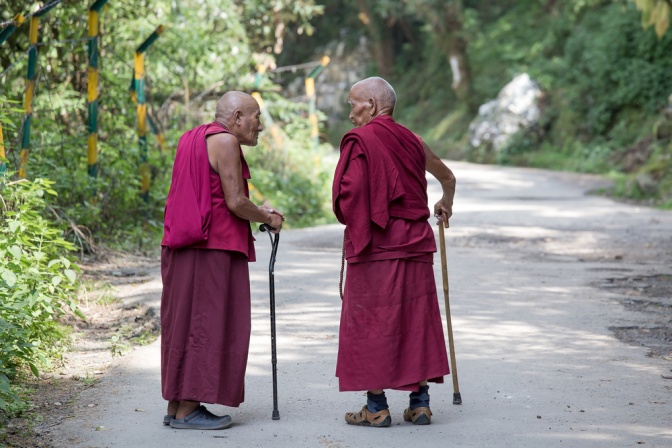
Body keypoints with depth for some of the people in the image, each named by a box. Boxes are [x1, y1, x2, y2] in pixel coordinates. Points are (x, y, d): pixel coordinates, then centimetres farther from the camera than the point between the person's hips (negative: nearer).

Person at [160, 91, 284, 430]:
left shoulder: (194, 138, 18)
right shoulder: (224, 142, -11)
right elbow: (235, 202, -15)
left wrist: (255, 211, 19)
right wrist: (267, 218, 2)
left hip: (183, 248, 10)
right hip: (213, 249, -10)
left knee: (185, 324, 12)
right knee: (205, 324, -5)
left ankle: (176, 405, 15)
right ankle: (187, 409, -4)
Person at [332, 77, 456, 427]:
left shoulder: (360, 140, -9)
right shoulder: (411, 141, 10)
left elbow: (349, 191, -22)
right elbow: (448, 177, 25)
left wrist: (353, 223, -2)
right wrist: (446, 205, 45)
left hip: (375, 247, -6)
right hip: (415, 244, 6)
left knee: (370, 322, 2)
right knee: (416, 319, 10)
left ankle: (377, 407, 4)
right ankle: (420, 402, 12)